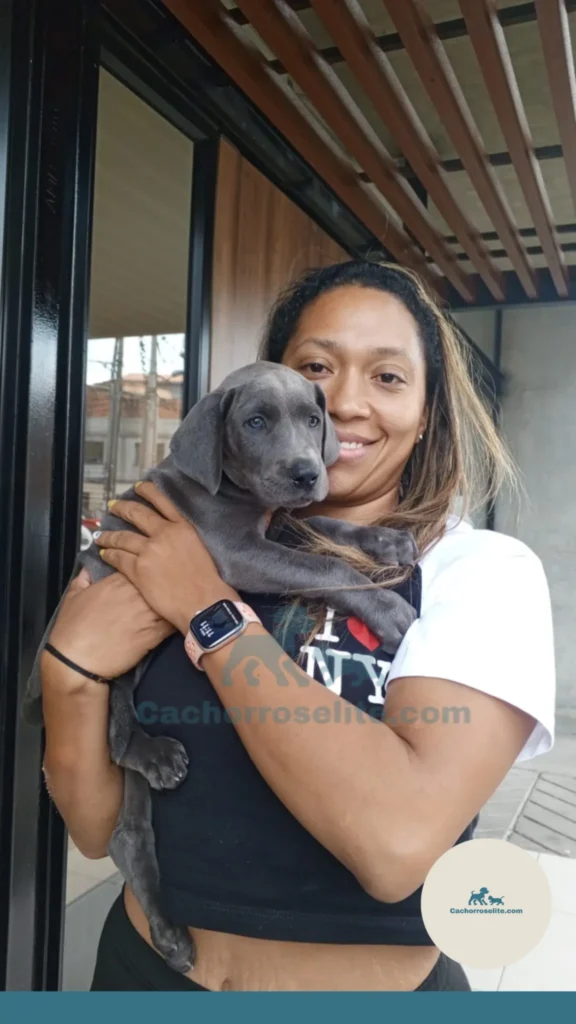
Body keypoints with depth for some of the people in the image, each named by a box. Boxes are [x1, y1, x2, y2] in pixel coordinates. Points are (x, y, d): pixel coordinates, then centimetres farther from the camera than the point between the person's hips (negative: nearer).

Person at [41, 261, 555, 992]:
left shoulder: (485, 570, -14)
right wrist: (71, 668, -21)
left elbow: (399, 840, -29)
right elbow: (98, 829, -3)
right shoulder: (202, 549, -6)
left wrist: (211, 611, -22)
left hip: (378, 988, -2)